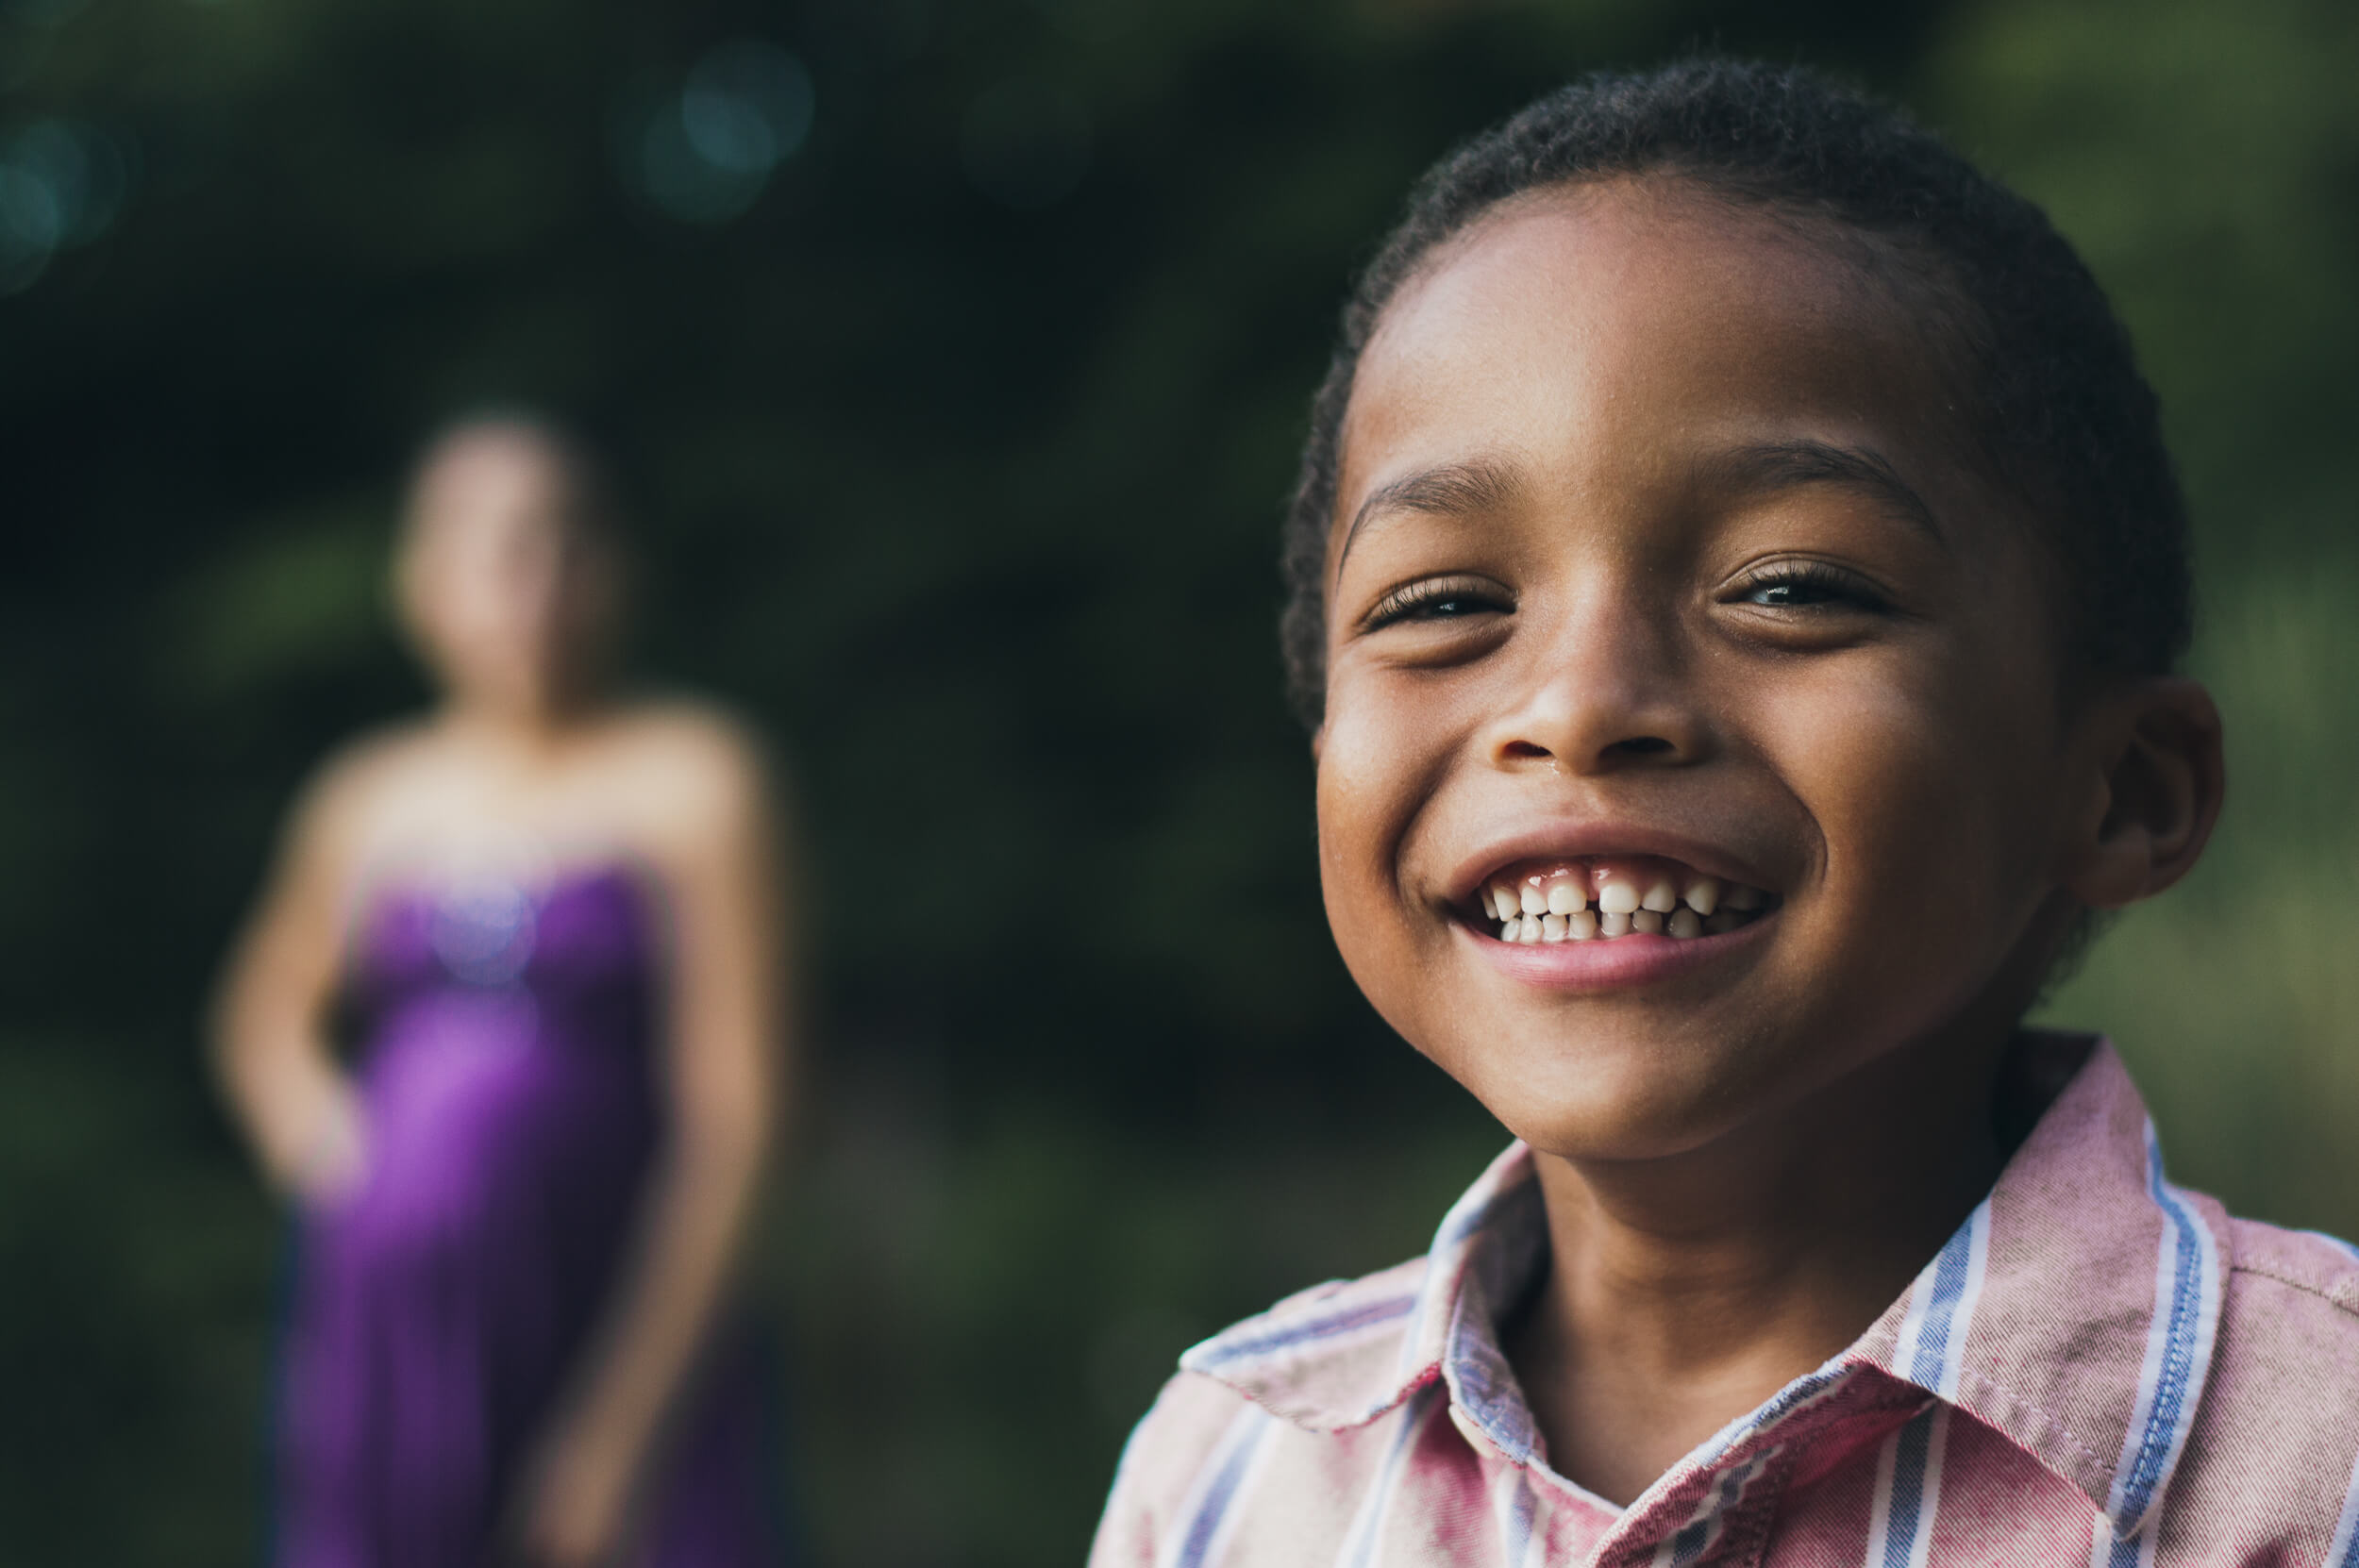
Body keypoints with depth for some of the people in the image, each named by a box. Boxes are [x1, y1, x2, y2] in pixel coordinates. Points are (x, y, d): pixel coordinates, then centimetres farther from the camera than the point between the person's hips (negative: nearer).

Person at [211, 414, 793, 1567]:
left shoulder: (692, 780, -3)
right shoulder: (368, 801, 8)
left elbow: (732, 1114, -7)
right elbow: (267, 1014, 28)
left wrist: (623, 1421, -12)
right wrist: (306, 1118, 4)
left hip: (628, 1337, -3)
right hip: (390, 1334, 3)